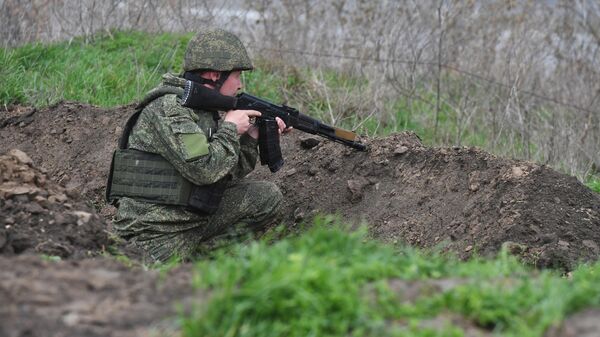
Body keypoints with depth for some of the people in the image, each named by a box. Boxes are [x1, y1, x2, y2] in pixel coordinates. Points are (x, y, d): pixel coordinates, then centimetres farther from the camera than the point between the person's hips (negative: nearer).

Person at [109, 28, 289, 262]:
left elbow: (230, 174, 15)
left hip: (197, 215, 9)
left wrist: (252, 137, 2)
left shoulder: (210, 111, 11)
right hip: (156, 235, -9)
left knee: (268, 197, 2)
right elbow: (204, 171, -25)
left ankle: (200, 251, -1)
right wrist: (230, 129, -11)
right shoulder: (167, 109, -18)